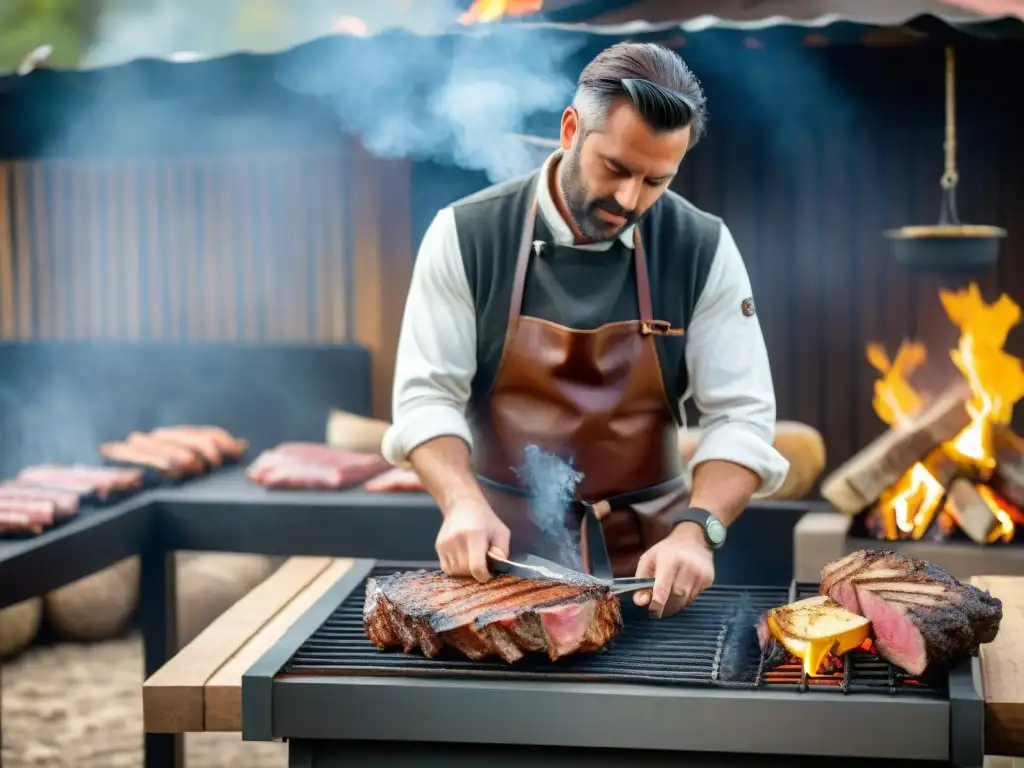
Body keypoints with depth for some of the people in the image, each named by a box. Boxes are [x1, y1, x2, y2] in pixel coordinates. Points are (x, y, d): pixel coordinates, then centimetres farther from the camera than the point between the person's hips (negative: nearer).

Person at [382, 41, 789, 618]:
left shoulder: (703, 249, -5)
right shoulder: (467, 234, -7)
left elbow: (741, 415, -7)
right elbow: (427, 395, -7)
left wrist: (695, 530, -22)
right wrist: (463, 502, -24)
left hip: (646, 552, 1)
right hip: (501, 547, 0)